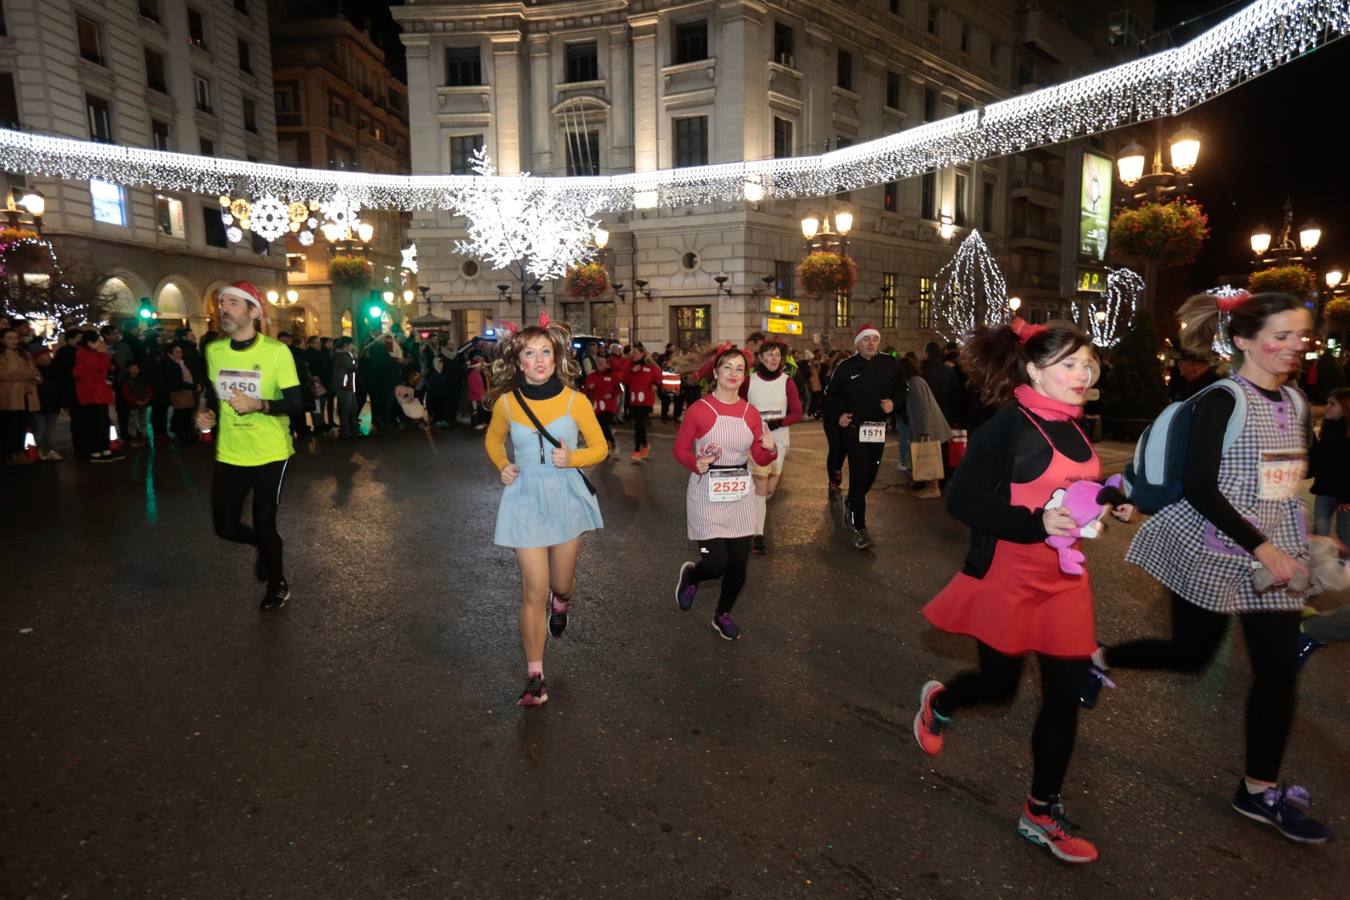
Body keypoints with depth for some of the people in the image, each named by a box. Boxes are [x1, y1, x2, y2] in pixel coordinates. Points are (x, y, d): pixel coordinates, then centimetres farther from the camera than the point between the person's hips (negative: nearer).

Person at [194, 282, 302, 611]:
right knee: (226, 526, 8)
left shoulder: (277, 351, -13)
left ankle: (278, 586, 28)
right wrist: (204, 411, -1)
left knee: (264, 524, 2)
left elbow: (296, 403, -14)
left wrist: (258, 404, -29)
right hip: (229, 454, 5)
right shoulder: (213, 350, 2)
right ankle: (266, 546, 42)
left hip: (270, 453, -5)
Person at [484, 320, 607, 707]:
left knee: (561, 584, 15)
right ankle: (535, 677, 11)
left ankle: (561, 603, 55)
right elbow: (494, 440, 14)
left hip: (566, 499, 1)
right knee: (534, 591, -3)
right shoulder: (506, 402, -6)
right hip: (525, 500, 0)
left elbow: (600, 447, 0)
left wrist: (573, 457, -19)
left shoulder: (575, 401, -10)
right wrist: (502, 466, -4)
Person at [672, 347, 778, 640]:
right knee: (716, 564, -8)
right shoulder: (699, 410, -9)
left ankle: (723, 615, 35)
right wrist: (697, 464, -22)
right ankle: (690, 576, 30)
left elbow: (760, 459, 8)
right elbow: (680, 450, -3)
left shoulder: (751, 413, 4)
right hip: (707, 494, -4)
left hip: (739, 495, 4)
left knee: (739, 565, 7)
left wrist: (770, 449, -13)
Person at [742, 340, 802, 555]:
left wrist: (778, 422, -19)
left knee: (771, 486, 11)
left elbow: (797, 413, -3)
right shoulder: (749, 381, -3)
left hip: (779, 439, 2)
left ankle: (759, 507, 47)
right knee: (760, 485, -8)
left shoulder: (787, 382, -3)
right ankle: (758, 535, -4)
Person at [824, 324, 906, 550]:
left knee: (870, 475, 12)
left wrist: (893, 402, -7)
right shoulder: (845, 368, -4)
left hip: (879, 428, 3)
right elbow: (831, 395, 6)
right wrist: (837, 415, -8)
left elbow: (901, 388, 13)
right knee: (858, 476, -8)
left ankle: (851, 502, 43)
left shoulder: (890, 364, 1)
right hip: (853, 428, -3)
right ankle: (860, 528, -1)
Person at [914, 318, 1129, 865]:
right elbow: (961, 501, -21)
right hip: (1008, 576, -7)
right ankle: (938, 701, 44)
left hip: (1065, 576, 7)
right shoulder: (1007, 427, -17)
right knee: (999, 684, 9)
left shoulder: (1074, 427, 7)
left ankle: (1042, 814, 24)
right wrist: (1036, 524, -29)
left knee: (1066, 695, 7)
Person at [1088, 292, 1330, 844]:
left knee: (1279, 669, 5)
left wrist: (1301, 542, 8)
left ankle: (1260, 790, 19)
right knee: (1191, 654, 5)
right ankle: (1099, 658, 31)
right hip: (1211, 552, -6)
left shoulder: (1294, 402, 8)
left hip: (1275, 554, 7)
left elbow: (1285, 482, 17)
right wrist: (1261, 548, -21)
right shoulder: (1223, 401, -15)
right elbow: (1197, 486, -21)